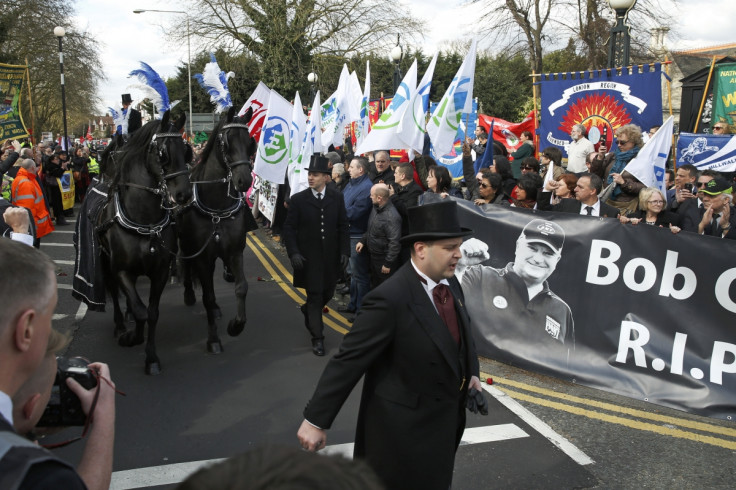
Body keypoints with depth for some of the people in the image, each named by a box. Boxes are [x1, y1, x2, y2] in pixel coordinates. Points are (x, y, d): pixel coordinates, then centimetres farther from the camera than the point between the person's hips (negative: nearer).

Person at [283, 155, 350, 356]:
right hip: (308, 256, -3)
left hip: (331, 256, 3)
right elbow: (289, 228, -3)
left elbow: (343, 227, 4)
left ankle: (308, 311, 46)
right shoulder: (298, 199, -5)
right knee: (315, 295, 0)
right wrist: (293, 253, -14)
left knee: (327, 293, 14)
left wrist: (344, 251, -5)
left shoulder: (337, 198, 0)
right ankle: (317, 337, 11)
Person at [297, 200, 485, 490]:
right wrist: (316, 419, -23)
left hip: (444, 420, 8)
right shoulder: (391, 299, -29)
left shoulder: (449, 283, -3)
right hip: (404, 426, -8)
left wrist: (471, 373, 5)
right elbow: (348, 361, -26)